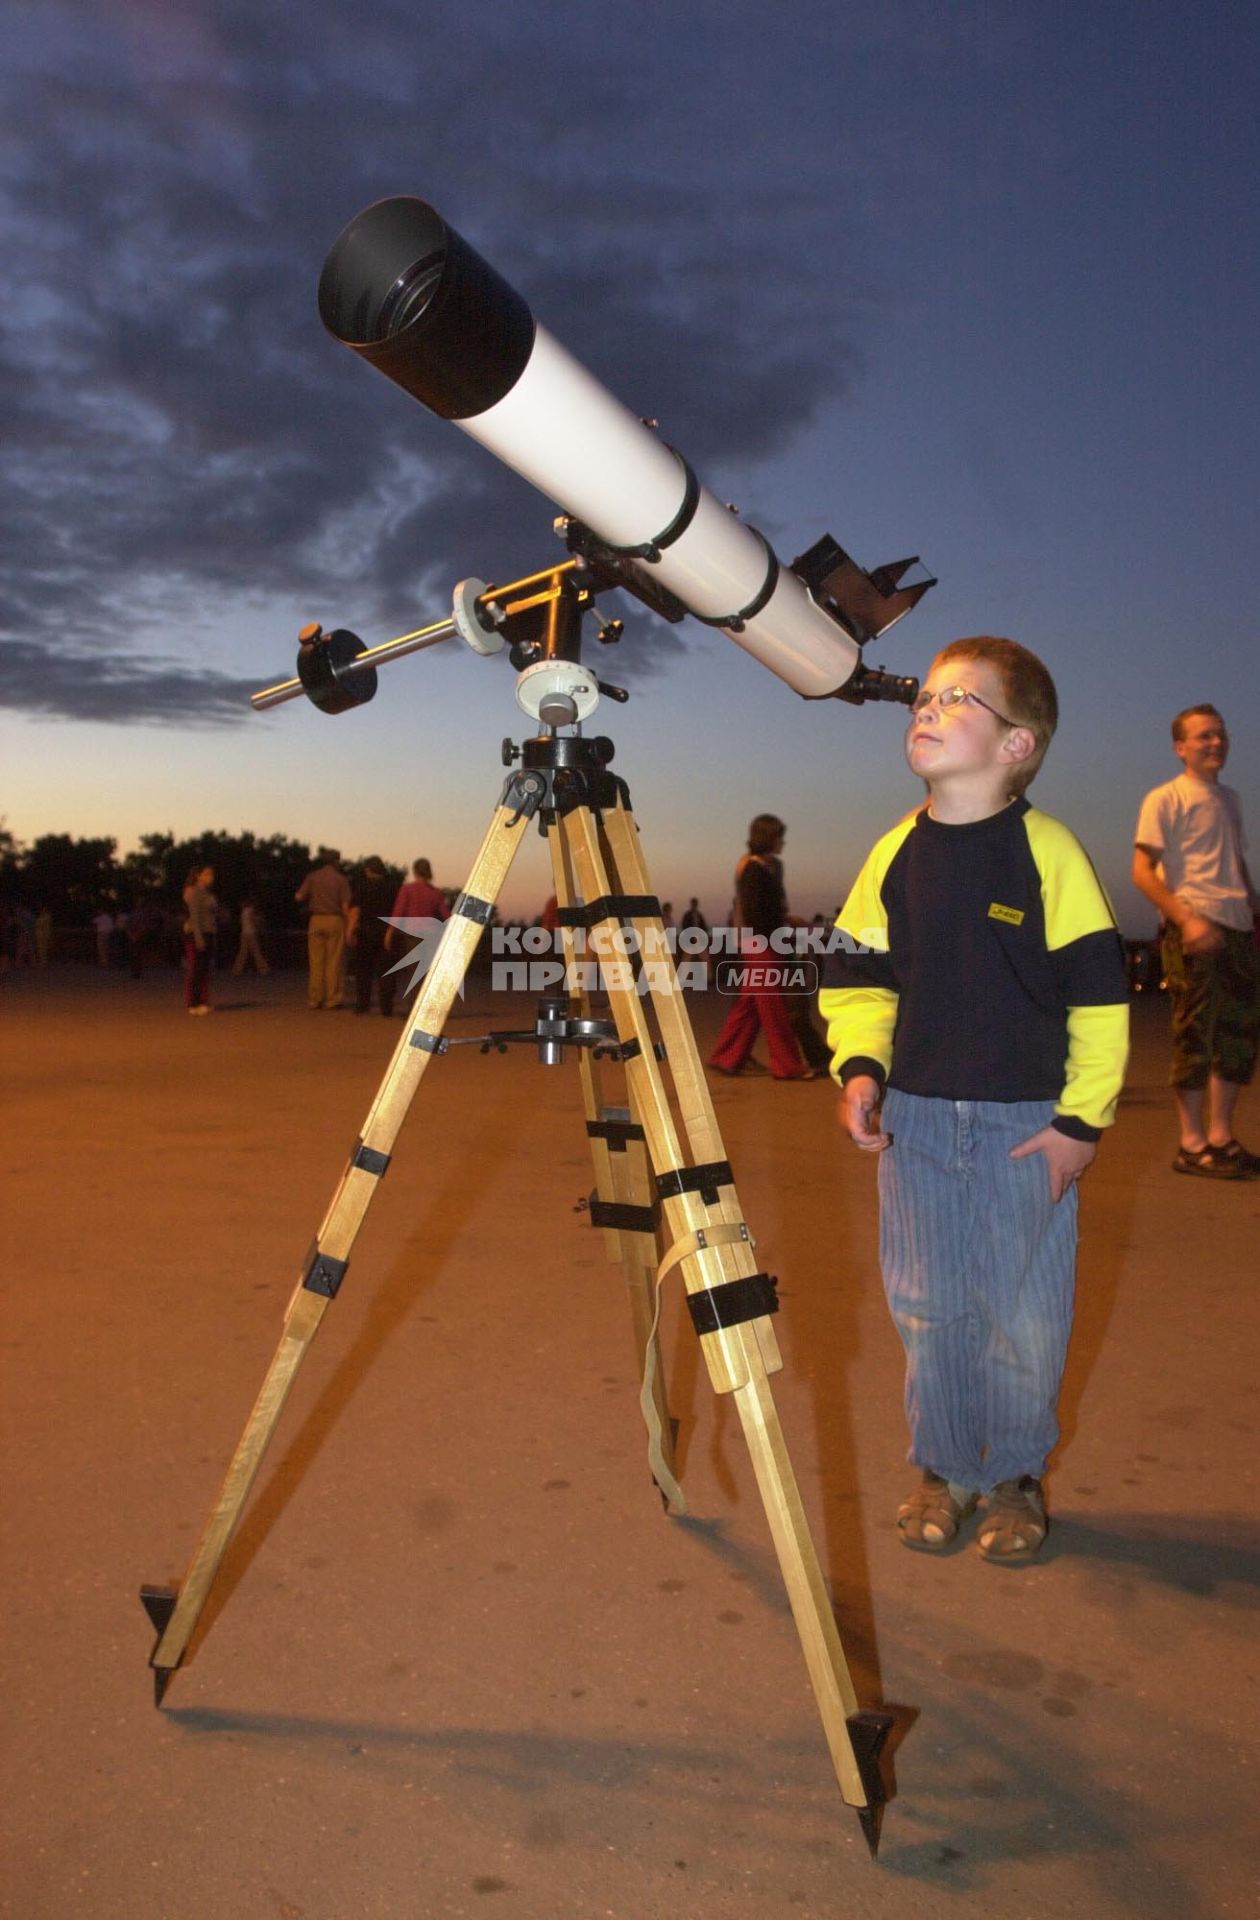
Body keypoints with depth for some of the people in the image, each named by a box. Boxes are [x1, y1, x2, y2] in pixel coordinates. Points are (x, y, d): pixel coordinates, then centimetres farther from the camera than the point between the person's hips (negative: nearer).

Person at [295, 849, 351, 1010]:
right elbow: (345, 905, -7)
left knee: (315, 962, 5)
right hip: (335, 920, -3)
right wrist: (348, 926, -1)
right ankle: (332, 1000, -1)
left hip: (316, 920, 3)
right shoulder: (340, 879, -1)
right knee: (334, 962, 1)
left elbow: (299, 897, 0)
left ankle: (314, 1001, 5)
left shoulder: (312, 877, 5)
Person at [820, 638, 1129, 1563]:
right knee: (928, 1307, 11)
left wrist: (1082, 1118, -8)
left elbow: (1099, 995, -7)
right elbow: (860, 978, 10)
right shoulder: (896, 853, 2)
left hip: (1028, 1124, -3)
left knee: (1024, 1313, 7)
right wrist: (860, 1067, -5)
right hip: (915, 1119, 4)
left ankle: (1016, 1479, 29)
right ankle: (943, 1470, 30)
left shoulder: (1048, 850, -10)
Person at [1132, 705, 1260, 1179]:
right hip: (1193, 929, -8)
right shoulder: (1165, 799, -4)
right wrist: (1187, 919, -22)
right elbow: (1143, 872, -11)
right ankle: (1192, 1145, 4)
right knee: (1196, 1035, -5)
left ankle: (1220, 1137, 20)